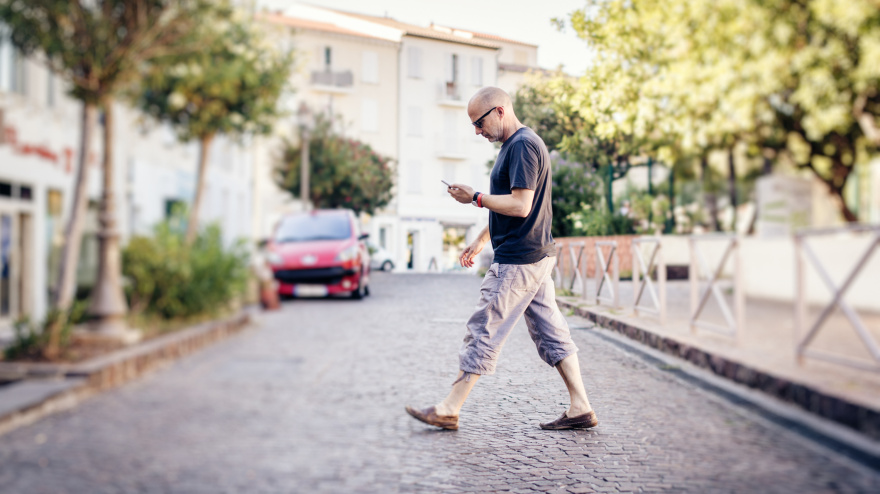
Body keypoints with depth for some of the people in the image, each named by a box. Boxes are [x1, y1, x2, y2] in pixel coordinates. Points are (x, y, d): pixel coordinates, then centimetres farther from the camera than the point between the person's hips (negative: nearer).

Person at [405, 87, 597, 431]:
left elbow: (520, 206, -22)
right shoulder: (515, 145, 18)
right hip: (536, 257, 11)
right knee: (551, 332, 11)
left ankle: (448, 411, 6)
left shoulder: (522, 144, -15)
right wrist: (480, 241, 22)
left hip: (517, 261, -11)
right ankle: (580, 409, 15)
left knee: (484, 333, -3)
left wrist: (475, 198, -13)